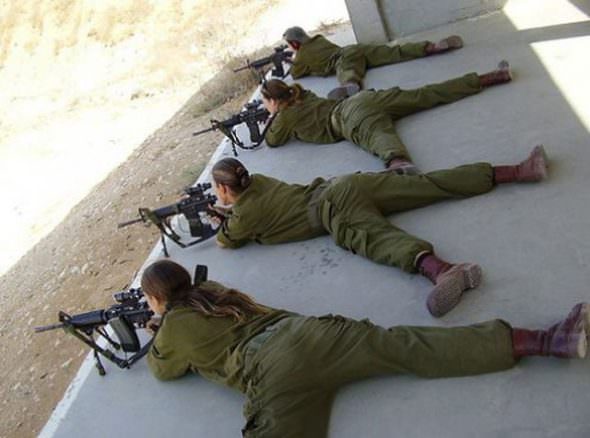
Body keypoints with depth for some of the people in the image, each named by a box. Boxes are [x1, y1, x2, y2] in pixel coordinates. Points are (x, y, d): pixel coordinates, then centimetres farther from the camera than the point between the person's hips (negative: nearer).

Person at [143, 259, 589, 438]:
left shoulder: (173, 325, 15)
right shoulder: (211, 290, 31)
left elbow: (163, 368, 34)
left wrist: (155, 339, 55)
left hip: (274, 373, -5)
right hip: (306, 331, 5)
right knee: (412, 347, -5)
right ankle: (549, 339, -13)